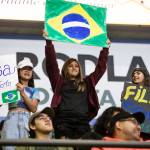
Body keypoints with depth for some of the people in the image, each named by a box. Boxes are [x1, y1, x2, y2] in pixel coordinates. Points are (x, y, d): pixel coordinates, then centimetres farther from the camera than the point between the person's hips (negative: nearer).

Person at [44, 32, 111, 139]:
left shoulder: (87, 83, 24)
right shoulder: (59, 82, 16)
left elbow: (101, 67, 27)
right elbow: (51, 63, 8)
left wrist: (105, 49, 24)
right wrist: (49, 42, 0)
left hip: (82, 121, 2)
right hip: (63, 120, -2)